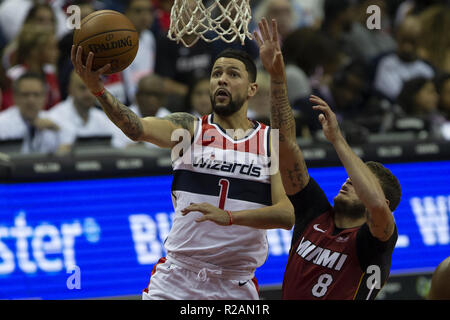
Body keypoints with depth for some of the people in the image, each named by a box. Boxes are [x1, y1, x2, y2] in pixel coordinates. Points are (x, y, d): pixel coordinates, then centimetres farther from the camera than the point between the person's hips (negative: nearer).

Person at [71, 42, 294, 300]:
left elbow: (287, 214, -8)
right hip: (177, 278, -1)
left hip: (236, 286, 1)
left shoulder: (272, 142, 4)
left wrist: (228, 216, -25)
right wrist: (97, 89, -36)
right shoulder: (189, 128, 3)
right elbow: (138, 128, -17)